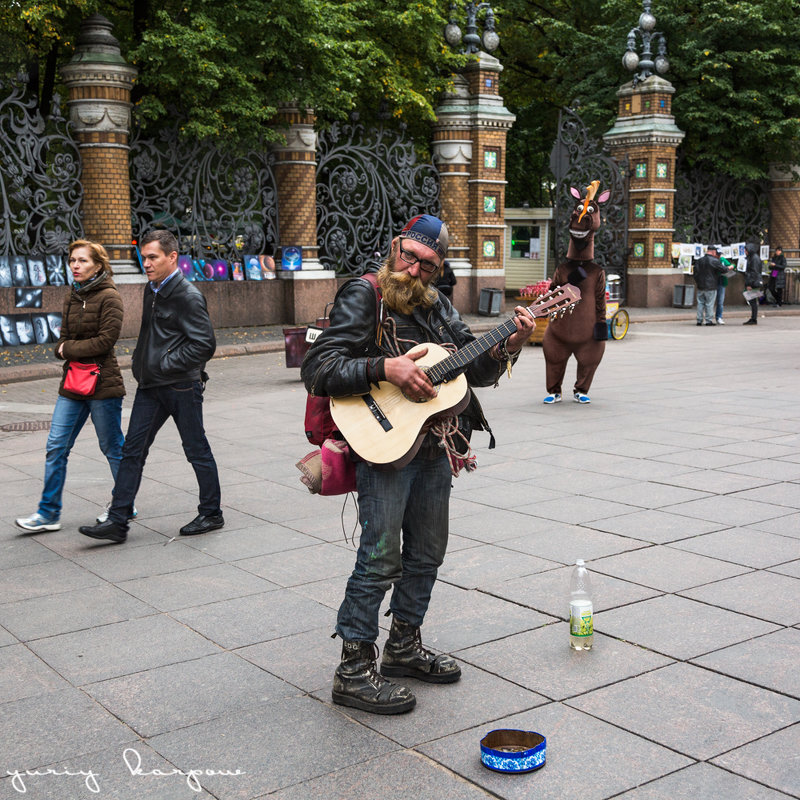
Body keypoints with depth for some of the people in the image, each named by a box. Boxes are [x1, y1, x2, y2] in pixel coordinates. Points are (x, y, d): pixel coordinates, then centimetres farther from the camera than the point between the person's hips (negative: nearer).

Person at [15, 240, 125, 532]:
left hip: (103, 385, -7)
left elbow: (106, 339, -17)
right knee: (56, 447, 3)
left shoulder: (109, 297, -10)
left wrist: (69, 349, -9)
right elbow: (63, 339, 14)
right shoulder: (72, 297, 12)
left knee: (112, 448, 6)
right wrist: (64, 349, -8)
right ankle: (49, 513, 9)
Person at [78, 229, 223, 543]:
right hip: (150, 386, 8)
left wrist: (165, 365, -16)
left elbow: (204, 345, -19)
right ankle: (117, 521, 6)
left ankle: (211, 514, 20)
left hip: (181, 385, -8)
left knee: (196, 450, 5)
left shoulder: (188, 296, -14)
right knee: (133, 450, 4)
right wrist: (141, 362, 11)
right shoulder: (152, 290, 12)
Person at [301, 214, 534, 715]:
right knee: (381, 559, -8)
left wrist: (509, 347, -4)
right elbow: (317, 369, -16)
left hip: (434, 446, 8)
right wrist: (386, 368, -25)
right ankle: (355, 671, 3)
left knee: (427, 554, 15)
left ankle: (404, 647, 31)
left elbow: (477, 370, 15)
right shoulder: (363, 297, -8)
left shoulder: (438, 307, 13)